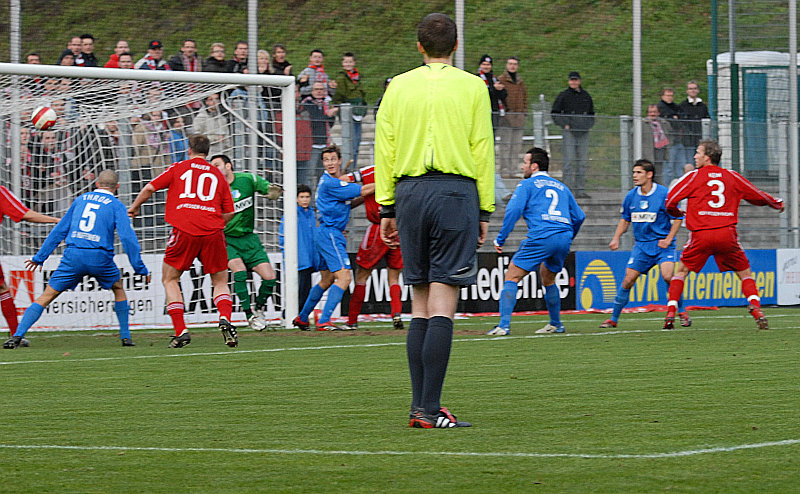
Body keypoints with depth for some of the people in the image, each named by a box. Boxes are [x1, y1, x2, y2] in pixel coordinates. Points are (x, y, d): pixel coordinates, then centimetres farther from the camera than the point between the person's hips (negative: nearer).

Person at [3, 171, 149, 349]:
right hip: (99, 258, -2)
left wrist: (40, 257, 24)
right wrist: (140, 268, 1)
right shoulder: (116, 205, 7)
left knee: (46, 297, 3)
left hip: (73, 255, 2)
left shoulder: (81, 199, 19)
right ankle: (125, 336, 23)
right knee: (119, 289, 27)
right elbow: (127, 237, -3)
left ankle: (17, 336, -11)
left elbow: (60, 229, 20)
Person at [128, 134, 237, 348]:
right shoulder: (217, 175, 17)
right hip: (213, 232, 2)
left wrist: (134, 207, 26)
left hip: (184, 230, -2)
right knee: (220, 282, 15)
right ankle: (225, 319, -13)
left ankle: (181, 331, 2)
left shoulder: (178, 168, 12)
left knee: (170, 279, 14)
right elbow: (229, 212, 15)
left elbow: (149, 188, 8)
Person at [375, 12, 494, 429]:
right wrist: (484, 210, 6)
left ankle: (419, 406, 8)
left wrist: (386, 208, 12)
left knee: (420, 304, 10)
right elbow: (482, 150, 1)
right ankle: (430, 409, -11)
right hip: (456, 191, -3)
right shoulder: (471, 87, 1)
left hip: (409, 191, 3)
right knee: (442, 306, -6)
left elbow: (384, 149, 7)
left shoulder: (398, 87, 8)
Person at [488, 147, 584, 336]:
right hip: (564, 239, 6)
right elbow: (579, 216, 24)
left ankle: (504, 325, -15)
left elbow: (513, 210, -6)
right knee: (548, 280, 27)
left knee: (511, 277, -3)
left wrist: (500, 239, -1)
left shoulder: (527, 185, 7)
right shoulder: (562, 187, 25)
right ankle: (556, 324, 30)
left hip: (541, 237, -6)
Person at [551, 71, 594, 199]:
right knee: (569, 160, -11)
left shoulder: (586, 96, 15)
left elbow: (591, 114, 25)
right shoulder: (563, 95, 2)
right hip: (569, 131, -4)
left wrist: (589, 125, 8)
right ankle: (567, 189, -10)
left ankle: (580, 190, 8)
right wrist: (564, 124, -8)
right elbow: (554, 113, 2)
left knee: (582, 161, 4)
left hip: (583, 132, 4)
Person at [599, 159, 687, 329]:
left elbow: (677, 218, -4)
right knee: (628, 280, -2)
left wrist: (668, 239, -12)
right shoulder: (631, 196, 3)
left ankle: (682, 313, -4)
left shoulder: (664, 194, -11)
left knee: (668, 276, -23)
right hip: (641, 245, 4)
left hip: (662, 244, -4)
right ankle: (614, 319, 9)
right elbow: (625, 219, 18)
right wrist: (616, 238, 6)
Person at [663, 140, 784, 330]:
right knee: (745, 273, 12)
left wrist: (677, 213, 26)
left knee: (681, 271, 15)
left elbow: (670, 201, 3)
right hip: (727, 234, 1)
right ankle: (757, 311, -9)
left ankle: (670, 314, 5)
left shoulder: (694, 176, 4)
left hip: (701, 235, -1)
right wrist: (778, 203, 36)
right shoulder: (732, 177, 12)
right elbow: (758, 196, 17)